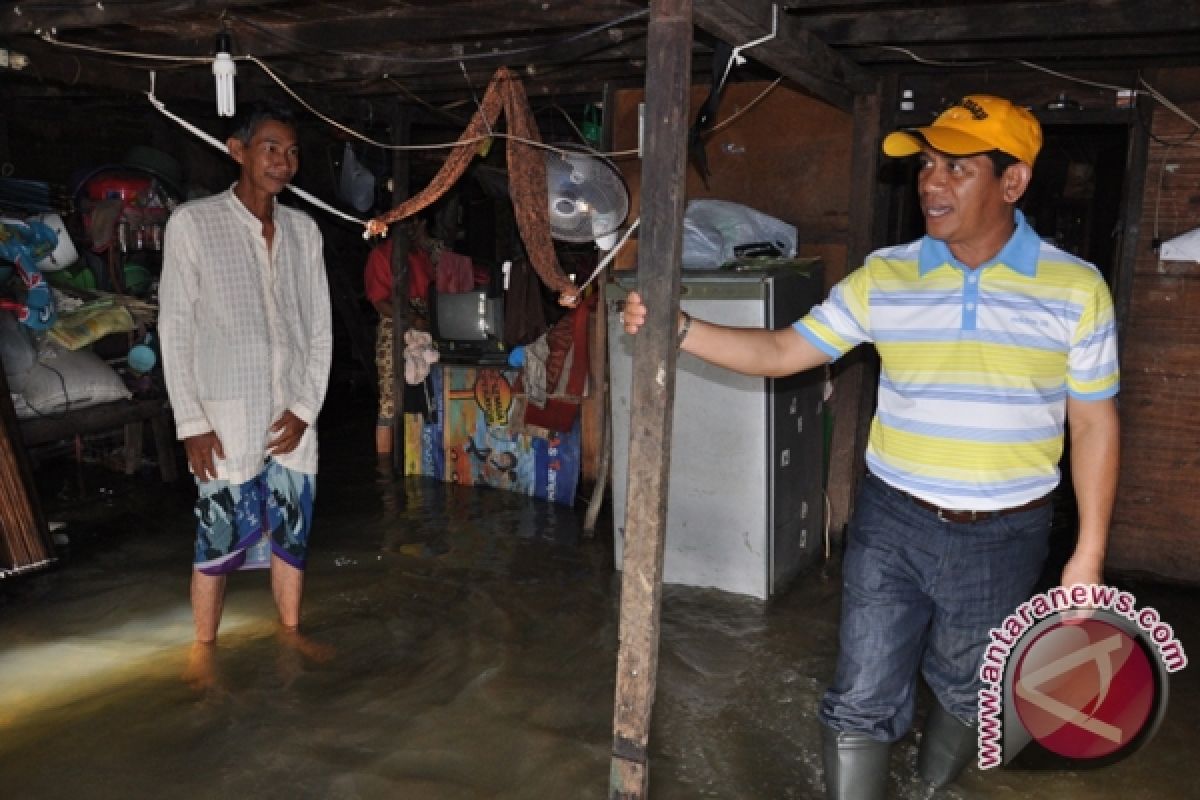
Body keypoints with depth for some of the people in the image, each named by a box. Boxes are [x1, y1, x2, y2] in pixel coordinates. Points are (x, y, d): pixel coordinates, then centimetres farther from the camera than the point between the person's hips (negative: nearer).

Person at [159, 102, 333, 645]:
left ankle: (290, 635, 26)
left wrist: (305, 407, -1)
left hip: (292, 413, 4)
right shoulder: (192, 222, -4)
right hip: (225, 416, -4)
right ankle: (203, 650, 18)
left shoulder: (304, 229, 8)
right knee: (219, 539, 2)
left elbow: (320, 325, 8)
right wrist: (191, 422, -8)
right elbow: (174, 328, -4)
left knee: (291, 533, 11)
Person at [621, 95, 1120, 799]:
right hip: (892, 523, 0)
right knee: (863, 701, 5)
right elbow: (780, 352, -4)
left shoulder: (1076, 288, -6)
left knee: (964, 690, 22)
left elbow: (1094, 424, -1)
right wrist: (677, 329, -16)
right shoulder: (884, 277, -4)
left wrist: (1089, 554, -1)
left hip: (1003, 537, 1)